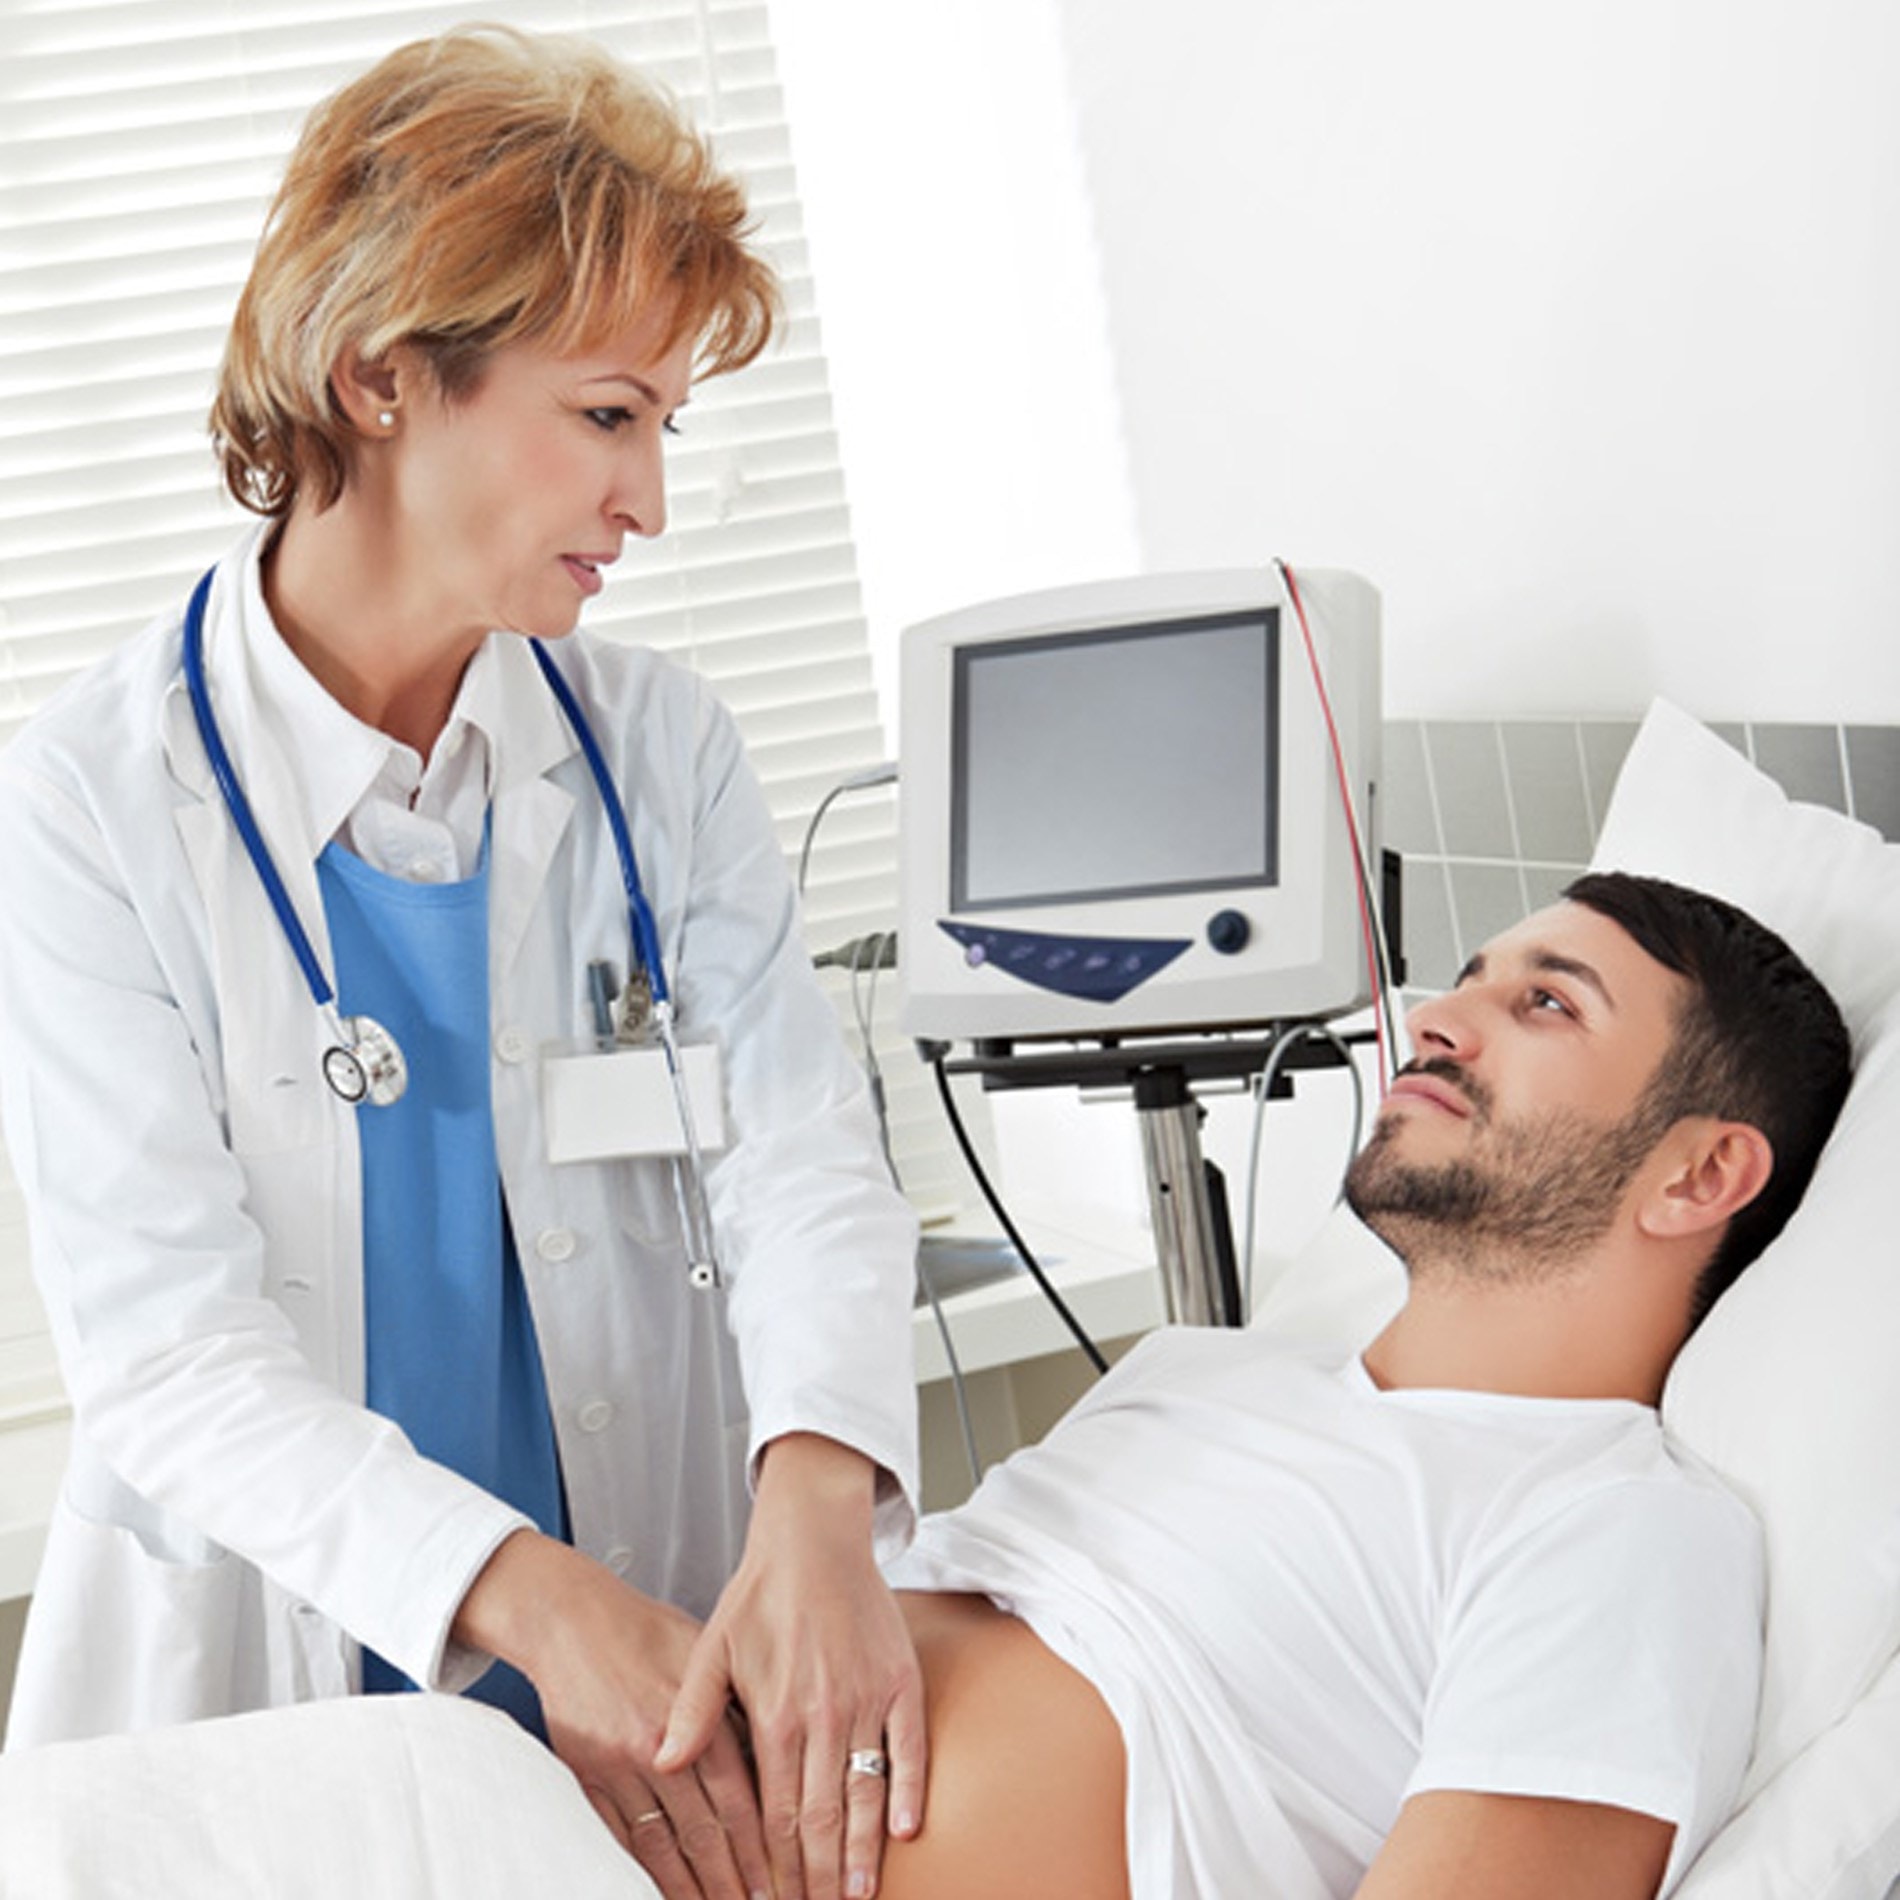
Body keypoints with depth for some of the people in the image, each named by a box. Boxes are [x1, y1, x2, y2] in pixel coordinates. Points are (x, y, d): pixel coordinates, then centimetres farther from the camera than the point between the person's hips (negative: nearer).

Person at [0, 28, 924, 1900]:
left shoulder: (657, 748, 5)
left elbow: (799, 1153, -7)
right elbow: (169, 1345, -13)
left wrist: (819, 1505, -27)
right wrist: (529, 1601, -27)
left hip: (667, 1690, 2)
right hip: (267, 1710, -2)